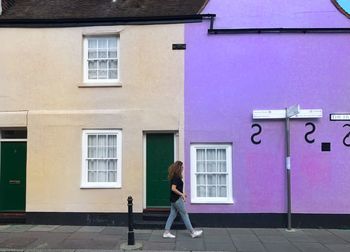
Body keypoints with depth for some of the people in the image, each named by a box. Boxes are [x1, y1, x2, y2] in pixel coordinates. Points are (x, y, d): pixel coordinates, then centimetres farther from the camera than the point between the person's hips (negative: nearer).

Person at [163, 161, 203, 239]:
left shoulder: (175, 177, 11)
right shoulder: (176, 177, -18)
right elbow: (173, 188, -24)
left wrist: (182, 193, 18)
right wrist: (181, 194, -17)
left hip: (173, 199, 9)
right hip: (177, 199, -9)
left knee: (172, 215, 11)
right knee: (184, 215, -1)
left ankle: (166, 232, 12)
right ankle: (193, 232, 7)